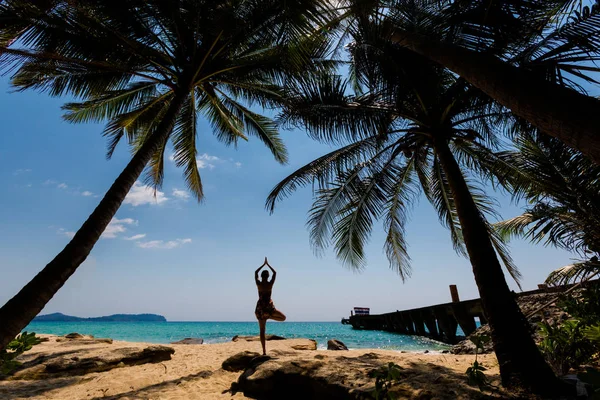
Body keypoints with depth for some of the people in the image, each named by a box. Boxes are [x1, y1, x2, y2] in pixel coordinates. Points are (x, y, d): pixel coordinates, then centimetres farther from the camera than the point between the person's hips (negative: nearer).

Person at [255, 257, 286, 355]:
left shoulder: (258, 283, -3)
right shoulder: (270, 283, -6)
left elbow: (256, 272, 14)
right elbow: (275, 273, 9)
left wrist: (263, 264, 20)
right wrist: (268, 264, 17)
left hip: (260, 307, 3)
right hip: (269, 306, -2)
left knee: (262, 330, 10)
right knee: (283, 317, 15)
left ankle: (264, 351, 5)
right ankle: (268, 316, -11)